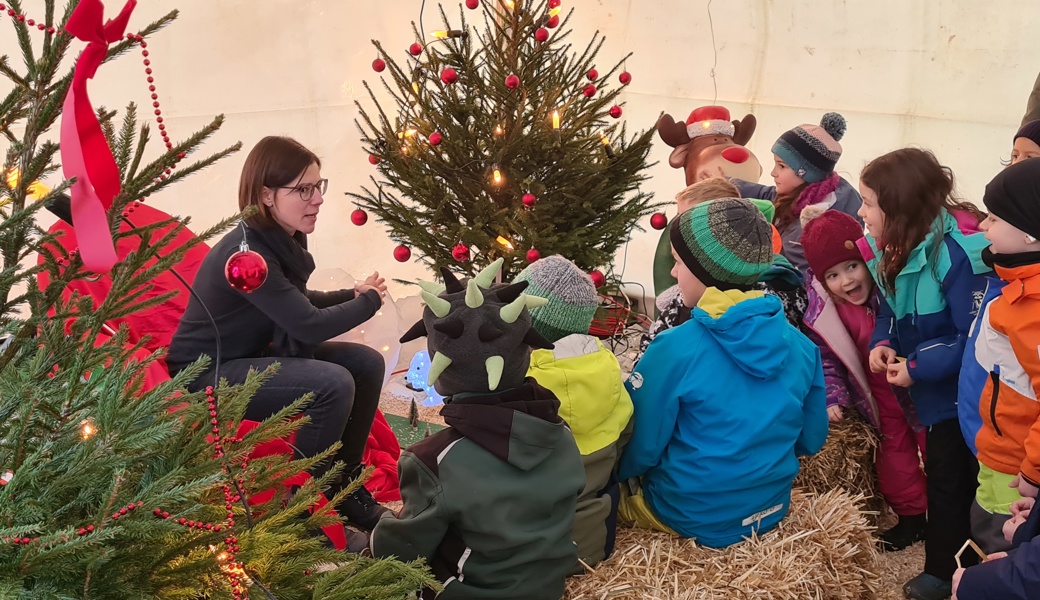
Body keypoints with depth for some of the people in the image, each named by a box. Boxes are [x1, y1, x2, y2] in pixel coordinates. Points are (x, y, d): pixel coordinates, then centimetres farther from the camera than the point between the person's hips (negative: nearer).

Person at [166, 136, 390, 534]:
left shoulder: (282, 238, -1)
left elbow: (296, 304, 15)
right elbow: (310, 326, -28)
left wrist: (353, 295, -1)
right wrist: (370, 301, -12)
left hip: (254, 354, 9)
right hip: (209, 373, -9)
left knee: (367, 364, -2)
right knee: (334, 384, -27)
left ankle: (345, 487, 12)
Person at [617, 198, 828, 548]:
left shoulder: (674, 349, -24)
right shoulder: (802, 346, -7)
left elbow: (639, 450, -15)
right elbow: (811, 440, 5)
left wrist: (608, 473, 6)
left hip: (694, 518, -6)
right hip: (771, 510, 6)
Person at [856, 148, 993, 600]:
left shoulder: (956, 253, -29)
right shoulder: (896, 250, -1)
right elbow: (892, 308, 11)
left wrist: (918, 367, -23)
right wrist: (882, 342, -9)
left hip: (965, 395, -8)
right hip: (938, 392, 9)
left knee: (960, 487, 4)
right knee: (941, 480, 21)